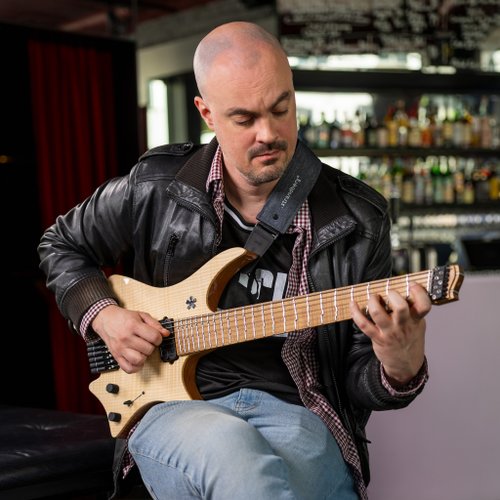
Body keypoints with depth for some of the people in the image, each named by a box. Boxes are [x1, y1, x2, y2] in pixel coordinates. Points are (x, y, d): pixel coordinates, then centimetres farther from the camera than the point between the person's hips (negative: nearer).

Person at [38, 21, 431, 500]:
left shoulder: (357, 220, -1)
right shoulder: (156, 187, 0)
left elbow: (360, 383, 2)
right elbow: (61, 245, 19)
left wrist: (400, 367, -22)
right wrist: (104, 315, 1)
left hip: (296, 412, 1)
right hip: (178, 406, 0)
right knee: (227, 445, -38)